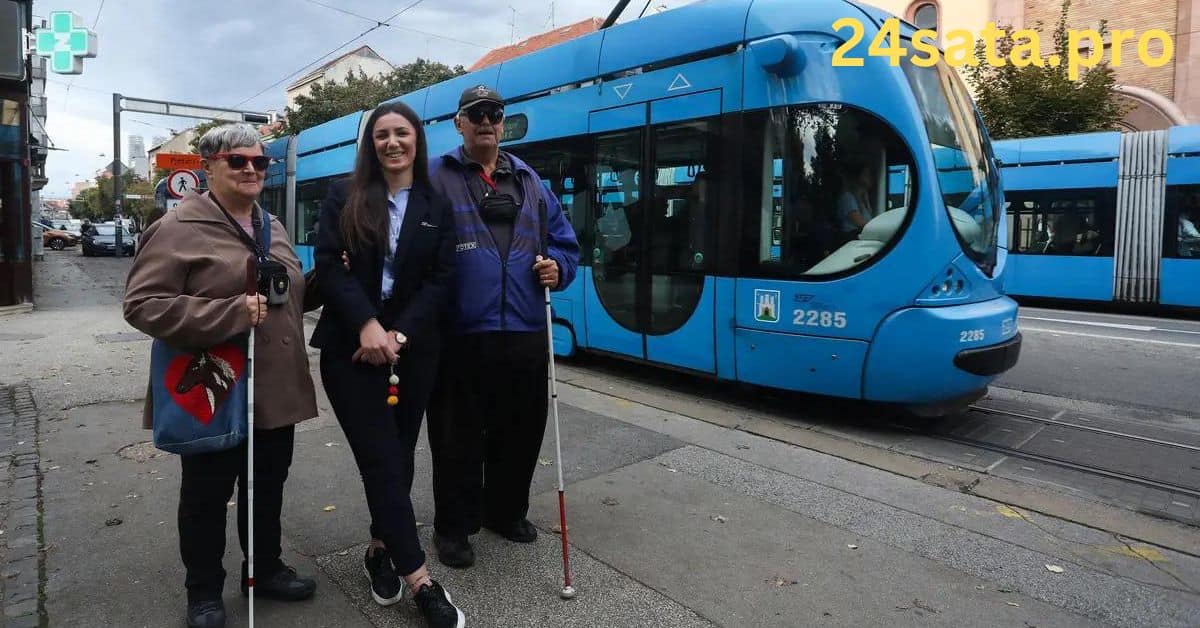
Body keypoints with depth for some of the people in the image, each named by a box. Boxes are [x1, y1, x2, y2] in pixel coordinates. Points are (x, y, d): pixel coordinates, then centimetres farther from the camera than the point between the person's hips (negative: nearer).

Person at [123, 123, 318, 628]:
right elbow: (142, 304, -19)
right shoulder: (177, 229, -11)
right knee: (207, 496, 11)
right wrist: (232, 314, -27)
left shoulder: (272, 228, 12)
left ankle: (265, 569, 39)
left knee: (268, 488, 19)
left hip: (276, 391, 7)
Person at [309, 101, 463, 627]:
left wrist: (400, 335, -13)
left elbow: (441, 281, -1)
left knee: (399, 456, 9)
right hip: (351, 347, -2)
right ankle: (420, 581, 1)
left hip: (413, 349, 2)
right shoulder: (344, 198, 3)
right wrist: (367, 326, -19)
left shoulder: (437, 207, 7)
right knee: (382, 459, -5)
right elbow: (329, 266, -6)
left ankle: (381, 549, 30)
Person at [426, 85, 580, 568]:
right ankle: (453, 527, 26)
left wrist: (557, 267, -1)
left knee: (519, 431, 15)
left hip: (524, 333, 4)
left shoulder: (529, 181, 16)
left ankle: (507, 512, 36)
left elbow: (563, 240, 19)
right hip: (461, 335, -4)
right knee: (458, 438, 6)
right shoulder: (435, 178, 2)